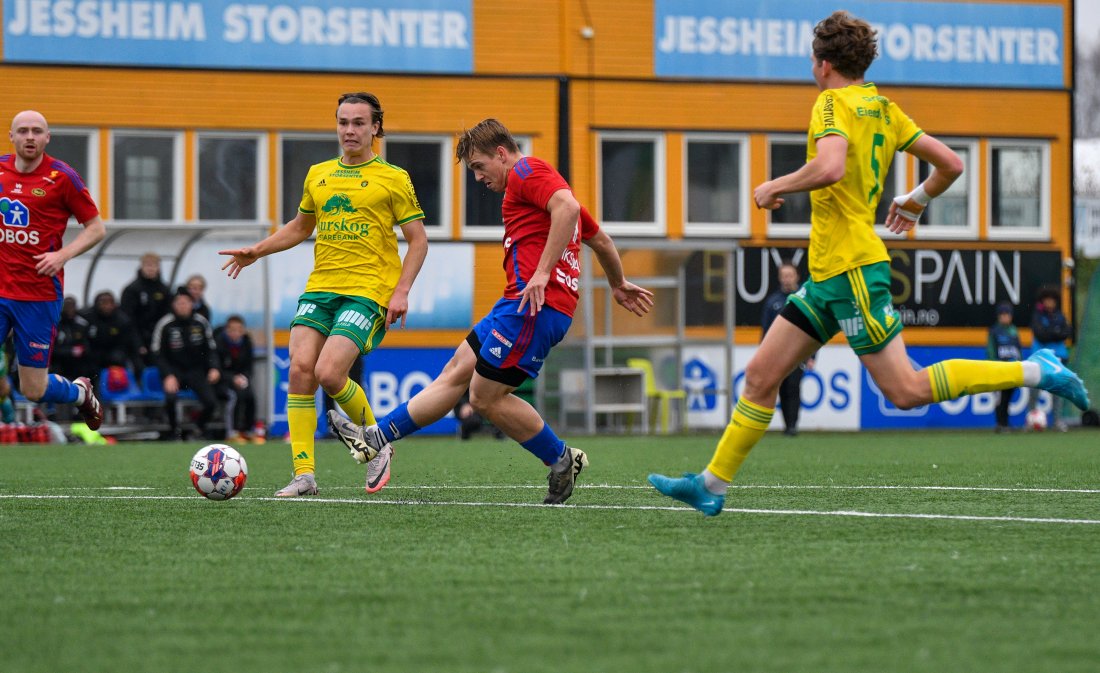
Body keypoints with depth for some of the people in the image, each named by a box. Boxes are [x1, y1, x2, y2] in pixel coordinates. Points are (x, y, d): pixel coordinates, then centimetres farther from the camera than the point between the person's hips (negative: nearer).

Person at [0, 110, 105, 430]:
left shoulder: (61, 177, -6)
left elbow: (96, 228, 0)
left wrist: (63, 254, -14)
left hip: (40, 295, -3)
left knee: (33, 390, 3)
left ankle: (81, 392, 35)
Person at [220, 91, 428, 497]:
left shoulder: (393, 179, 2)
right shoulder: (318, 175, 16)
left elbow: (418, 240, 1)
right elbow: (301, 227, 32)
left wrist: (402, 291, -10)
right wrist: (257, 251, 20)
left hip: (368, 291, -5)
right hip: (320, 287, 5)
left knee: (329, 373, -20)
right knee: (300, 368, -13)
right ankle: (304, 475, -10)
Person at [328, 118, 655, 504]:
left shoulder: (527, 171, -5)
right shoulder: (544, 183, 26)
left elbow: (567, 207, -25)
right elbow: (600, 240, 35)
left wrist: (542, 273, -27)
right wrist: (618, 285, 49)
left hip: (534, 304, -11)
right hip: (521, 305, 11)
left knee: (486, 397, -8)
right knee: (456, 373, 10)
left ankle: (561, 461, 5)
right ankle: (375, 439, 11)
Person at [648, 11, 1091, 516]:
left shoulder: (833, 103, -11)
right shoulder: (883, 108, 14)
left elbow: (830, 168, -31)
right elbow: (949, 164, 14)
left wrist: (775, 187, -15)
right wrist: (916, 201, 32)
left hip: (852, 268, -10)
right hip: (830, 272, 10)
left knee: (906, 391, -9)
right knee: (762, 374, 8)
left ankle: (1033, 371, -7)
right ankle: (712, 485, 11)